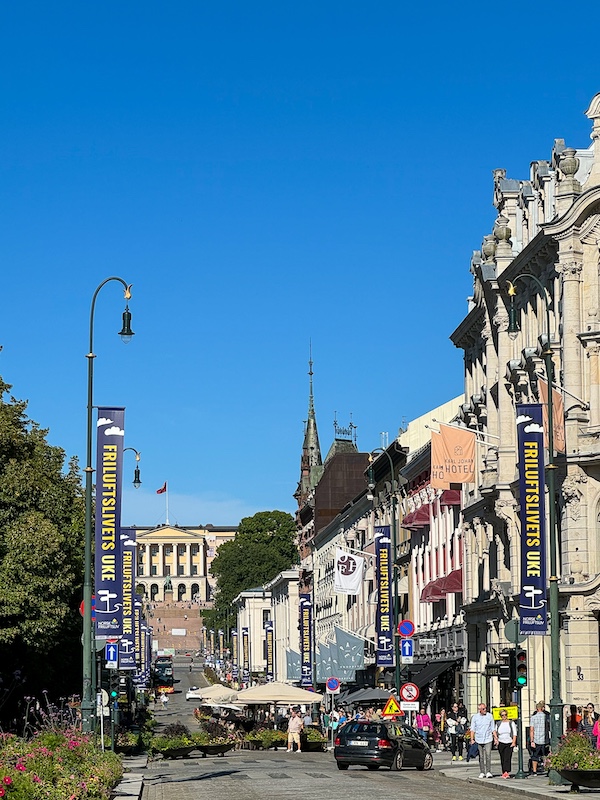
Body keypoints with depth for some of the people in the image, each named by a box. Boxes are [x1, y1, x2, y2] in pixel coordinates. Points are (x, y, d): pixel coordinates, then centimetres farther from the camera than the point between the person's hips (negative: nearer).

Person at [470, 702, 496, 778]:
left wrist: (495, 737, 2)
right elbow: (472, 729, 3)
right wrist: (472, 739, -5)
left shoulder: (489, 716, 4)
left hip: (488, 740, -1)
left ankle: (488, 772, -10)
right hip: (479, 740, 1)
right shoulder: (475, 717, 2)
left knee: (488, 755, -12)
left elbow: (493, 728, 9)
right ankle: (482, 772, 13)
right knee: (481, 757, 7)